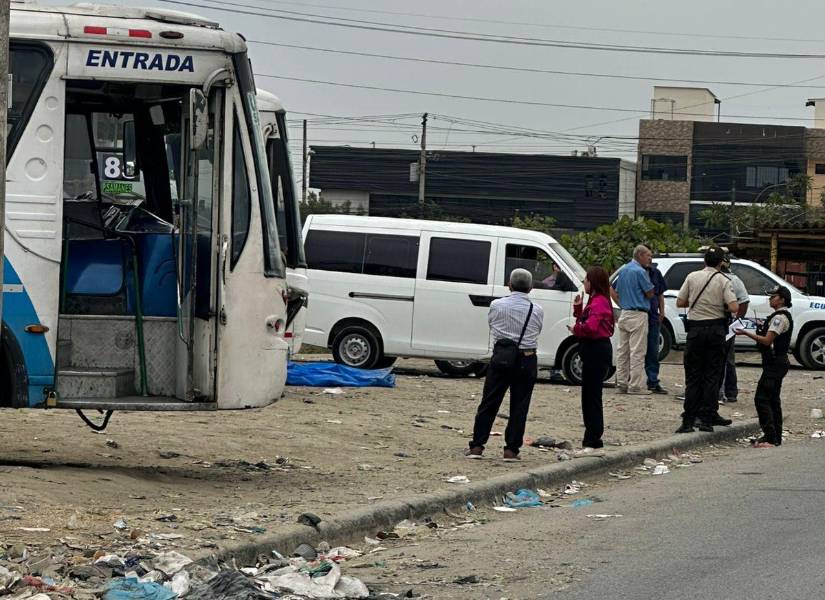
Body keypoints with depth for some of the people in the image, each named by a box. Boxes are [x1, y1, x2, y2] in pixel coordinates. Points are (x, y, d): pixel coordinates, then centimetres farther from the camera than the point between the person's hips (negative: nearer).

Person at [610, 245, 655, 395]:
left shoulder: (624, 270, 13)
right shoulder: (639, 271, -14)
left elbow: (612, 290, 19)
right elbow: (650, 294, -10)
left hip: (624, 314, 9)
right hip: (638, 315, -9)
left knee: (623, 350, 11)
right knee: (637, 351, -6)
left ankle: (622, 382, 15)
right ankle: (636, 386, -7)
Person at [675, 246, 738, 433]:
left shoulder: (692, 277, 0)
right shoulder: (723, 281, -4)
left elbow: (680, 302, 2)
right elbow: (734, 307, -13)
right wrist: (722, 307, 8)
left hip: (695, 330, 1)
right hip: (716, 330, -1)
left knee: (693, 376, 5)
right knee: (712, 376, 5)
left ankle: (689, 419, -1)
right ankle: (707, 419, 2)